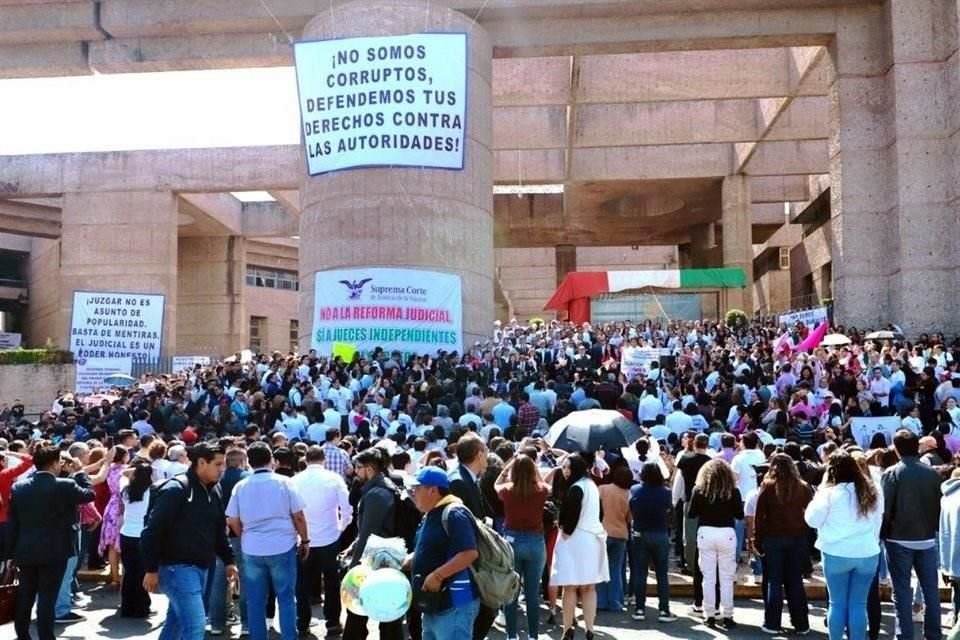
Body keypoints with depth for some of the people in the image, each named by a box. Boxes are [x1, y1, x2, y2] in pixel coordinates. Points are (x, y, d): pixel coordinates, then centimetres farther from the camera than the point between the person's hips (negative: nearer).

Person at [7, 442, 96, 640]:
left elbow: (12, 522, 4)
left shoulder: (18, 486, 0)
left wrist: (11, 553, 11)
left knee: (24, 597, 17)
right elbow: (89, 494, 1)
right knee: (47, 598, -1)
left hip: (25, 551, 5)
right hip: (54, 552, -5)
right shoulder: (65, 485, -16)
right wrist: (79, 472, 9)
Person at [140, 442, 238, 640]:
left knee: (177, 621, 18)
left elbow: (219, 530, 19)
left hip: (200, 568, 8)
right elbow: (152, 530, -16)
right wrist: (151, 569, -16)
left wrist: (228, 560, 13)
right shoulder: (176, 489, -15)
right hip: (177, 568, -8)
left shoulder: (213, 491, 10)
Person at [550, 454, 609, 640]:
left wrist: (565, 530, -2)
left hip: (575, 540, -9)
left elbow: (571, 514, -19)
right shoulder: (591, 485, 14)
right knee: (588, 587, 8)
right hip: (593, 538, 9)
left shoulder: (576, 488, -14)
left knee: (570, 587, -3)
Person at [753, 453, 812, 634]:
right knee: (795, 581, 11)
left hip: (773, 538, -2)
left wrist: (757, 541, 1)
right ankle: (801, 624, 16)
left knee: (774, 581, 6)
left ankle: (772, 624, 8)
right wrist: (809, 538, 8)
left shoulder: (768, 487, -5)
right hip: (798, 538, 2)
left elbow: (759, 516, -5)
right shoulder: (803, 487, 0)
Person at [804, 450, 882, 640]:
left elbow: (811, 519, -4)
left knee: (837, 603, 7)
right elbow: (878, 523, 13)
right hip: (868, 554, 3)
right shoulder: (872, 492, 3)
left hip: (837, 554, -3)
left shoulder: (830, 492, -12)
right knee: (859, 604, 8)